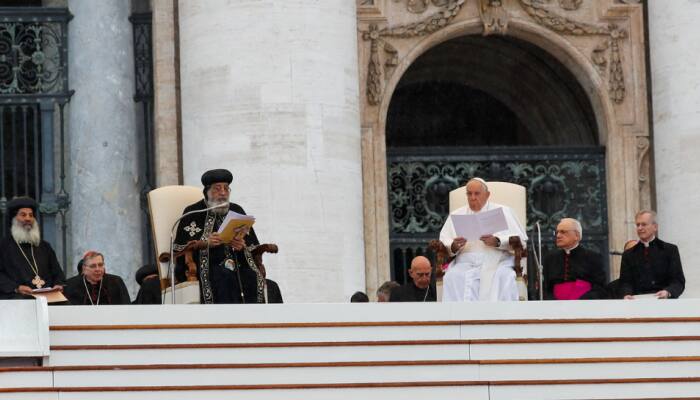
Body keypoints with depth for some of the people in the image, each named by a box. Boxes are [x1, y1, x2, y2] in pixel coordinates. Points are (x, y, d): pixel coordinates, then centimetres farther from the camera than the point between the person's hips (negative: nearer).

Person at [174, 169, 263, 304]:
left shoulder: (237, 211, 21)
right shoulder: (193, 212, 9)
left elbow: (254, 245, 16)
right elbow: (180, 247, -1)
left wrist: (243, 246, -8)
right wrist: (205, 243, -18)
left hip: (237, 263, 3)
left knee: (253, 277, -28)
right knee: (225, 279, -35)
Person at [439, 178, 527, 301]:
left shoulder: (502, 211, 16)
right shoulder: (456, 215, 24)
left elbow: (521, 241, 4)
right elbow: (443, 244, 15)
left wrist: (496, 241, -14)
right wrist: (454, 246, -10)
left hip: (496, 261, -2)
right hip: (465, 262, 2)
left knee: (504, 277, -34)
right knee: (452, 277, -30)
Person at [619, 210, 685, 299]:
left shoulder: (670, 250, 10)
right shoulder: (628, 255, 16)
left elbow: (679, 282, 2)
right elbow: (626, 282, 8)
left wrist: (668, 292, -20)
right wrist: (627, 294, -17)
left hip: (664, 302, -2)